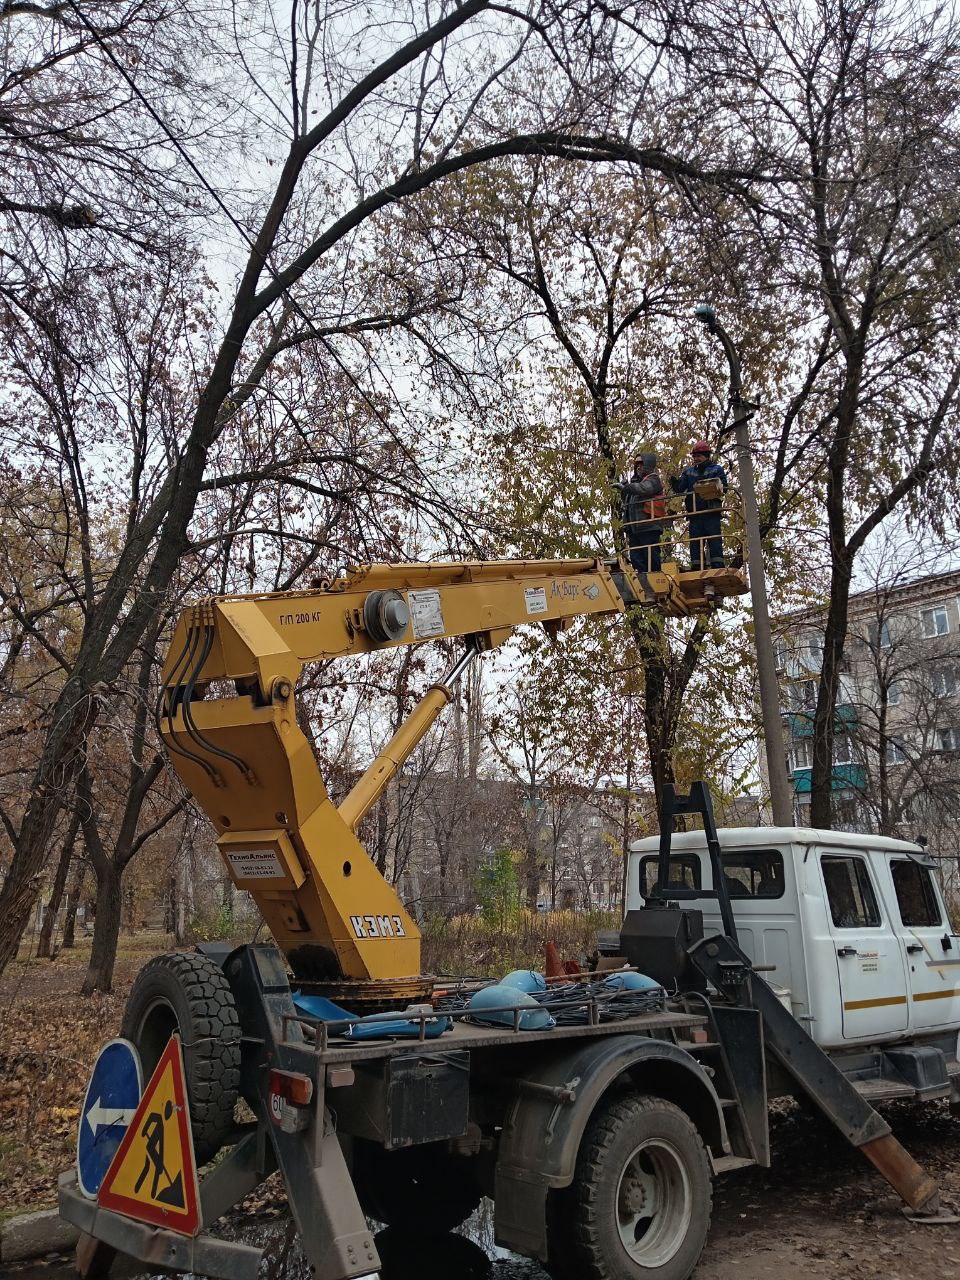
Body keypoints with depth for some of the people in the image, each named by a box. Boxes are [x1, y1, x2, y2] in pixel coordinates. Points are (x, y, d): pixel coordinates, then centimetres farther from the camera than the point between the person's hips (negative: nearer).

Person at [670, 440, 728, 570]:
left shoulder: (717, 469, 9)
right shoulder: (688, 471, 18)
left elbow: (723, 487, -2)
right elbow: (679, 488, 7)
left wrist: (716, 487, -22)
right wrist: (674, 483, -14)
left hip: (712, 512, -4)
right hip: (694, 514, 4)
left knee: (714, 542, -8)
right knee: (695, 544, 2)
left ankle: (718, 568, -10)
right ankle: (697, 571, 4)